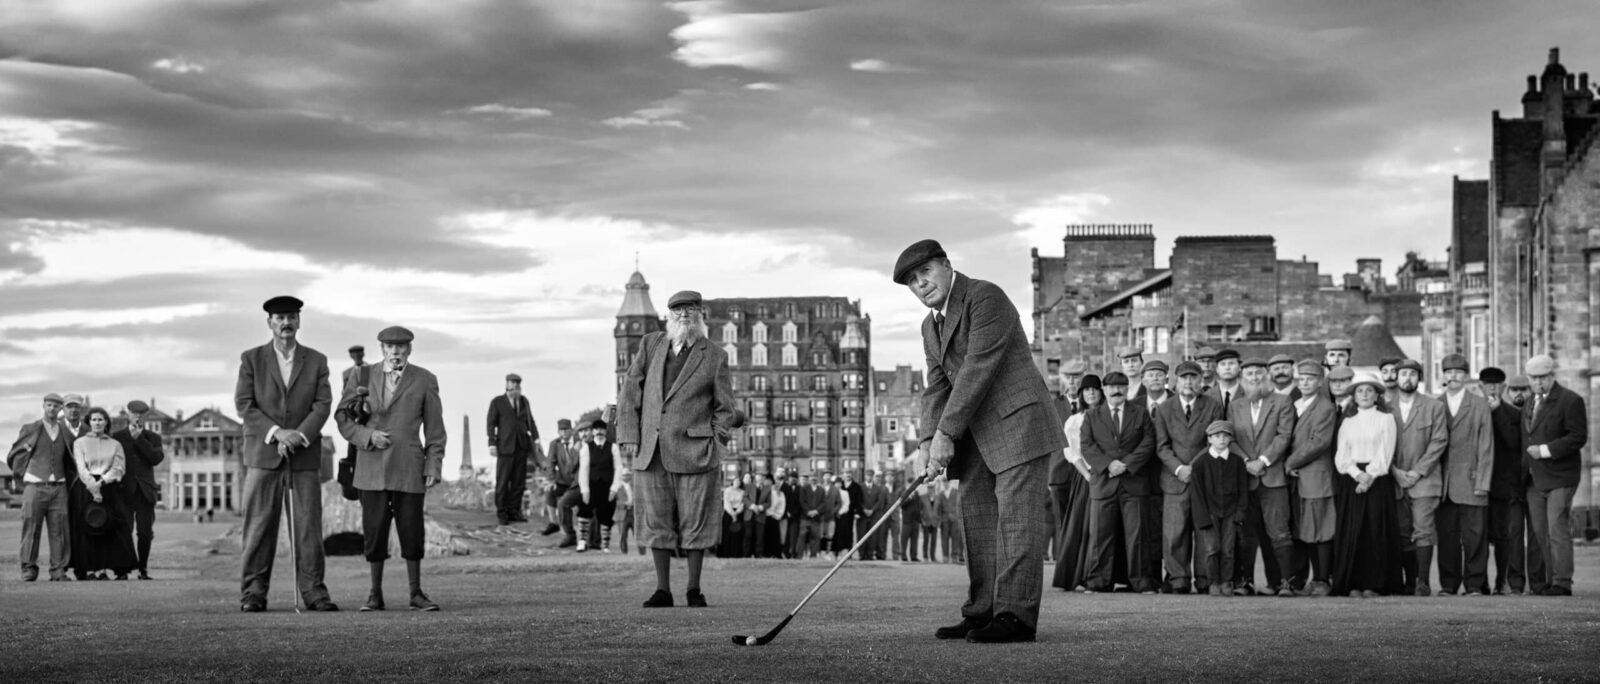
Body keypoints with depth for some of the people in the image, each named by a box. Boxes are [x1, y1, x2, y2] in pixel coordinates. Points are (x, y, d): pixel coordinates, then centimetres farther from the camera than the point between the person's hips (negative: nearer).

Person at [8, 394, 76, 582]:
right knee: (31, 527, -4)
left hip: (58, 487, 2)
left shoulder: (66, 434, 13)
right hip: (35, 486, -2)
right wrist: (25, 473, 6)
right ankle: (29, 568, 0)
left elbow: (70, 461, 24)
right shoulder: (30, 430, 5)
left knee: (59, 530, -2)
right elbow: (13, 456, 11)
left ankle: (58, 571, 0)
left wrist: (69, 479, 12)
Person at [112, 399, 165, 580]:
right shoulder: (117, 436, 9)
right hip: (125, 490, -1)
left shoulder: (152, 437, 13)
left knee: (145, 532, -2)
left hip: (145, 491, 1)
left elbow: (157, 458, -5)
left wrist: (139, 439, -8)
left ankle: (143, 569, 6)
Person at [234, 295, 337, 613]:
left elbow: (323, 404, 1)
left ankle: (313, 590, 1)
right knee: (259, 524, -3)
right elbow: (244, 404, -1)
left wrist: (299, 435, -14)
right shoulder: (251, 359, 7)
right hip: (263, 452, -1)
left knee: (308, 524, -2)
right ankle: (253, 591, 1)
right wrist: (276, 432, -14)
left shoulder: (316, 361, 10)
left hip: (305, 454, 1)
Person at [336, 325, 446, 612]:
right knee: (374, 532, 1)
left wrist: (434, 466, -3)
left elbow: (434, 428, 5)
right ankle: (375, 595, 9)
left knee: (412, 532, -1)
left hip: (409, 468, -1)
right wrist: (368, 435, -8)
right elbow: (343, 418, 9)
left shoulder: (425, 380, 5)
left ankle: (416, 594, 8)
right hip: (372, 467, 1)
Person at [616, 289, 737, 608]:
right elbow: (629, 392, 10)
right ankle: (662, 590, 11)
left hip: (694, 451, -2)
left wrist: (717, 446, -2)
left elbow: (724, 407, 7)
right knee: (655, 520, 4)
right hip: (650, 451, 2)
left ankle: (694, 590, 12)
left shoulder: (714, 357, 4)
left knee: (695, 520, 1)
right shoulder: (651, 345, 10)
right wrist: (628, 437, 2)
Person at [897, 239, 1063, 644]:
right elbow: (937, 386, 13)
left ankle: (1016, 615, -15)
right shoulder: (931, 325, 17)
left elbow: (978, 369, -19)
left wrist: (947, 433, -19)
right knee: (977, 516, 6)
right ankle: (983, 611, 9)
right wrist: (932, 439, -4)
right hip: (977, 434, 9)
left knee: (1017, 515, -12)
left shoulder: (985, 298, -12)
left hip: (1017, 420, -9)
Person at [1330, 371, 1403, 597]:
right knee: (1350, 531, -3)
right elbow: (1341, 454, 6)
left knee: (1376, 531, -6)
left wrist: (1369, 476, -15)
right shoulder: (1348, 421, 14)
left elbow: (1385, 453, -3)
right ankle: (1353, 584, -2)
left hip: (1377, 479, -2)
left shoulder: (1386, 419, 5)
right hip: (1350, 480, 3)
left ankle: (1373, 584, -4)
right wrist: (1357, 474, -10)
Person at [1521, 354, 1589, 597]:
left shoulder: (1570, 401, -6)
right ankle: (1552, 580, 11)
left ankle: (1563, 583, -8)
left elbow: (1578, 437, -14)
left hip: (1560, 478, -7)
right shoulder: (1531, 403, 17)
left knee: (1558, 531, -10)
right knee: (1541, 532, 6)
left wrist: (1546, 450, -18)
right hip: (1535, 479, 7)